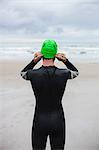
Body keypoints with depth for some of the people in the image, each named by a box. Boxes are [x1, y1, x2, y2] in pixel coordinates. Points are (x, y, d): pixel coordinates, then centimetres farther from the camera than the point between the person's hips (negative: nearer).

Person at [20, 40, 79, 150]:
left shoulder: (33, 74, -14)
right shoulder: (64, 74, -12)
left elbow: (23, 73, 11)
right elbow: (76, 72, 12)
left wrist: (34, 61, -3)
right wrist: (65, 60, -3)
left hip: (40, 121, -1)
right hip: (58, 121, 1)